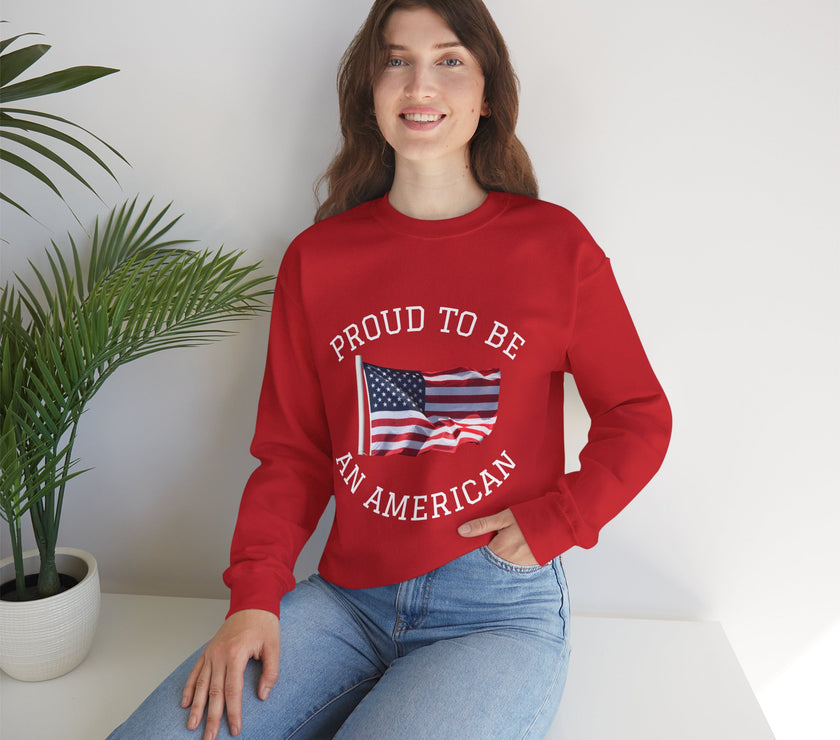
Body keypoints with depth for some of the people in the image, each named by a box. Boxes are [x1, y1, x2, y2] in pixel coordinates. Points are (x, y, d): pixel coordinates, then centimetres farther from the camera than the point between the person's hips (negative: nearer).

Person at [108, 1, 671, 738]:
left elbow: (639, 419, 6)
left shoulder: (555, 246, -1)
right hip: (346, 600, 2)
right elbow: (292, 449, 6)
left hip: (500, 613, -1)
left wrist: (551, 523, -7)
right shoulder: (317, 257, 5)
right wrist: (255, 595, -6)